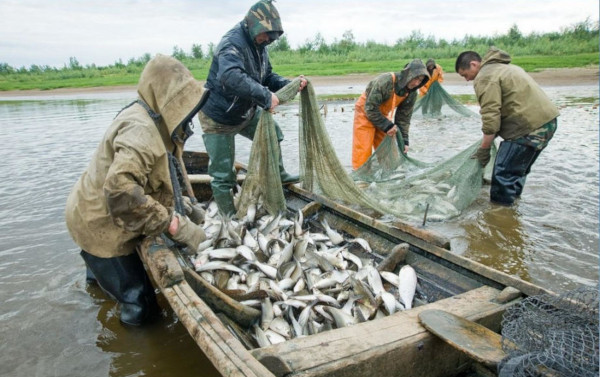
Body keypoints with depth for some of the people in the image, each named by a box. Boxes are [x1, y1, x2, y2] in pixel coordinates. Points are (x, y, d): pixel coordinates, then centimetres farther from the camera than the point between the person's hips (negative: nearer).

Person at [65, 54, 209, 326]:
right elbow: (121, 190, -44)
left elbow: (155, 178, 14)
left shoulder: (150, 121, 2)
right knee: (140, 308, -4)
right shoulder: (141, 130, -30)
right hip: (100, 225, -9)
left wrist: (179, 202, 1)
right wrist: (176, 225, -38)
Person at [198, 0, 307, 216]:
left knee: (272, 133, 24)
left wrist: (289, 85, -8)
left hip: (245, 112, 9)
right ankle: (229, 217, 14)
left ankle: (278, 175, 43)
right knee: (223, 173, -1)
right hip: (218, 118, -9)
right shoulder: (233, 43, -28)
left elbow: (268, 77, 10)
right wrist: (266, 96, -47)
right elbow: (230, 76, -47)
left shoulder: (259, 46, 0)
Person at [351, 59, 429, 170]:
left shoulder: (412, 93, -11)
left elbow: (404, 117, -3)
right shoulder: (385, 81, -33)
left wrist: (404, 140, -9)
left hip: (382, 114, 7)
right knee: (363, 149, -10)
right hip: (365, 112, -7)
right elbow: (370, 108, -30)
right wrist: (387, 126, -28)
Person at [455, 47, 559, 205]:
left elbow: (491, 117, -16)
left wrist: (483, 149, -7)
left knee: (504, 173, -5)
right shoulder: (503, 67, 23)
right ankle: (512, 199, 35)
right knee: (518, 168, 23)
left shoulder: (485, 77, -9)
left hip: (530, 127, -11)